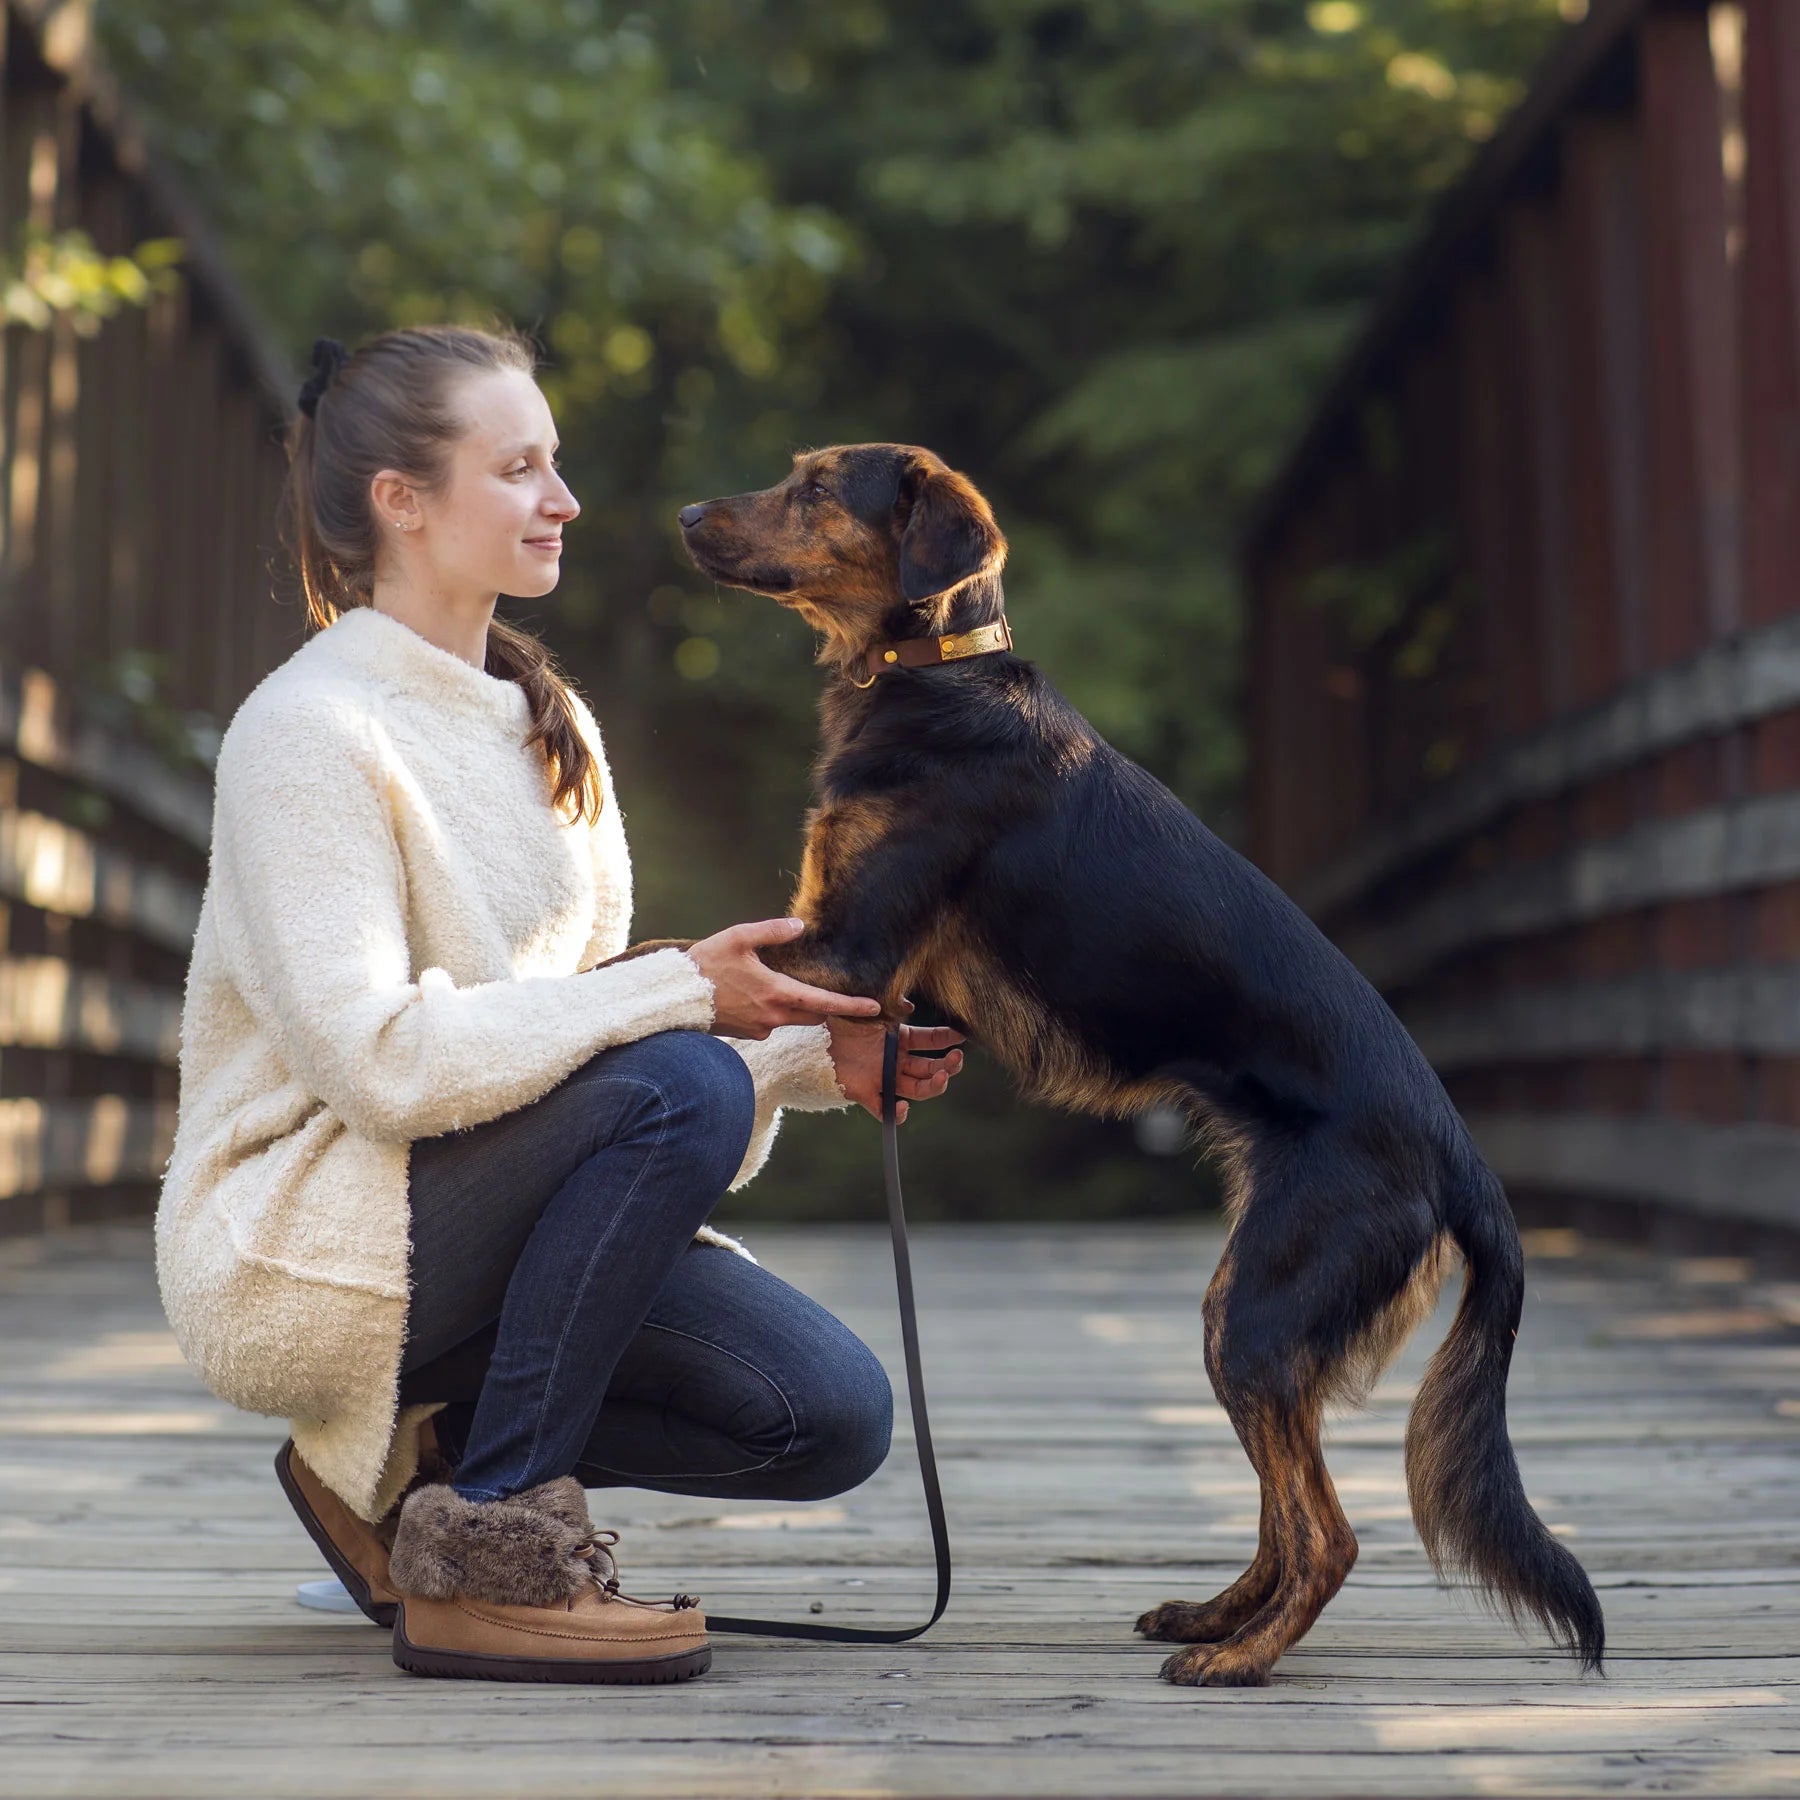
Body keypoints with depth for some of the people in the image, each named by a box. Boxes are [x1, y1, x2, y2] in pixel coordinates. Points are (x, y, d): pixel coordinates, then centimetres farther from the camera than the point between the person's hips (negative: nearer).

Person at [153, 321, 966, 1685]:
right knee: (680, 1083, -31)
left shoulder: (545, 725, 11)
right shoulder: (310, 732, -15)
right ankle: (488, 1547, -20)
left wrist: (816, 1056, -4)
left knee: (833, 1418, -10)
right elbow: (376, 1054, -25)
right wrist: (681, 992, -24)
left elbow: (578, 1018, 11)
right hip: (295, 1252, -8)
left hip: (473, 1212, 8)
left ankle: (419, 1455, 7)